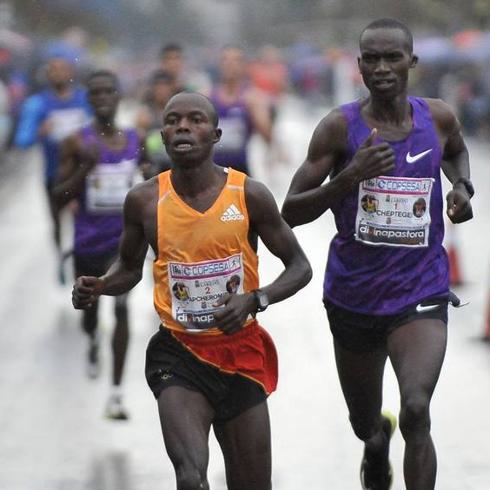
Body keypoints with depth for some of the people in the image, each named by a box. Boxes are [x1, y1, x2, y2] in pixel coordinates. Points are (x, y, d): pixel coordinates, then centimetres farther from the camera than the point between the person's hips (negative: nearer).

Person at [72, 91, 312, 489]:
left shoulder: (249, 195, -8)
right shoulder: (145, 200, -4)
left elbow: (300, 267, 0)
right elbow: (130, 268, 13)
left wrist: (255, 300, -19)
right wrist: (97, 287, -9)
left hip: (242, 351, 1)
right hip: (179, 352, -1)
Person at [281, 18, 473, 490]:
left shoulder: (438, 118, -1)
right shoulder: (340, 125, -9)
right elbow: (290, 212, -11)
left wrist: (462, 186, 4)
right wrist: (351, 176, -25)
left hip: (420, 295, 0)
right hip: (353, 295, 1)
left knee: (415, 412, -24)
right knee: (365, 423, 20)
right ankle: (377, 442, 58)